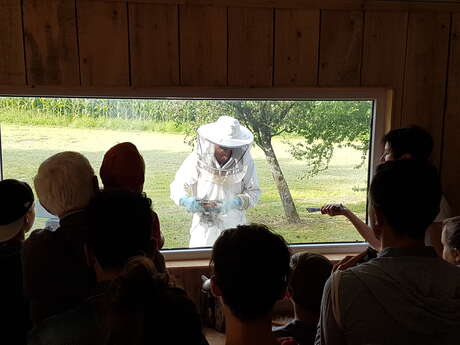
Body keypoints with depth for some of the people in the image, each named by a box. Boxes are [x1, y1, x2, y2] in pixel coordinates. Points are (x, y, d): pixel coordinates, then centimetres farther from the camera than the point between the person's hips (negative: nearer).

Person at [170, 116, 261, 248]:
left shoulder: (244, 161, -6)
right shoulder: (197, 159, -10)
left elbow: (254, 192, -3)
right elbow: (177, 187, -6)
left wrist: (235, 202, -21)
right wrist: (186, 200, -27)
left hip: (234, 227, 1)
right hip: (204, 227, -1)